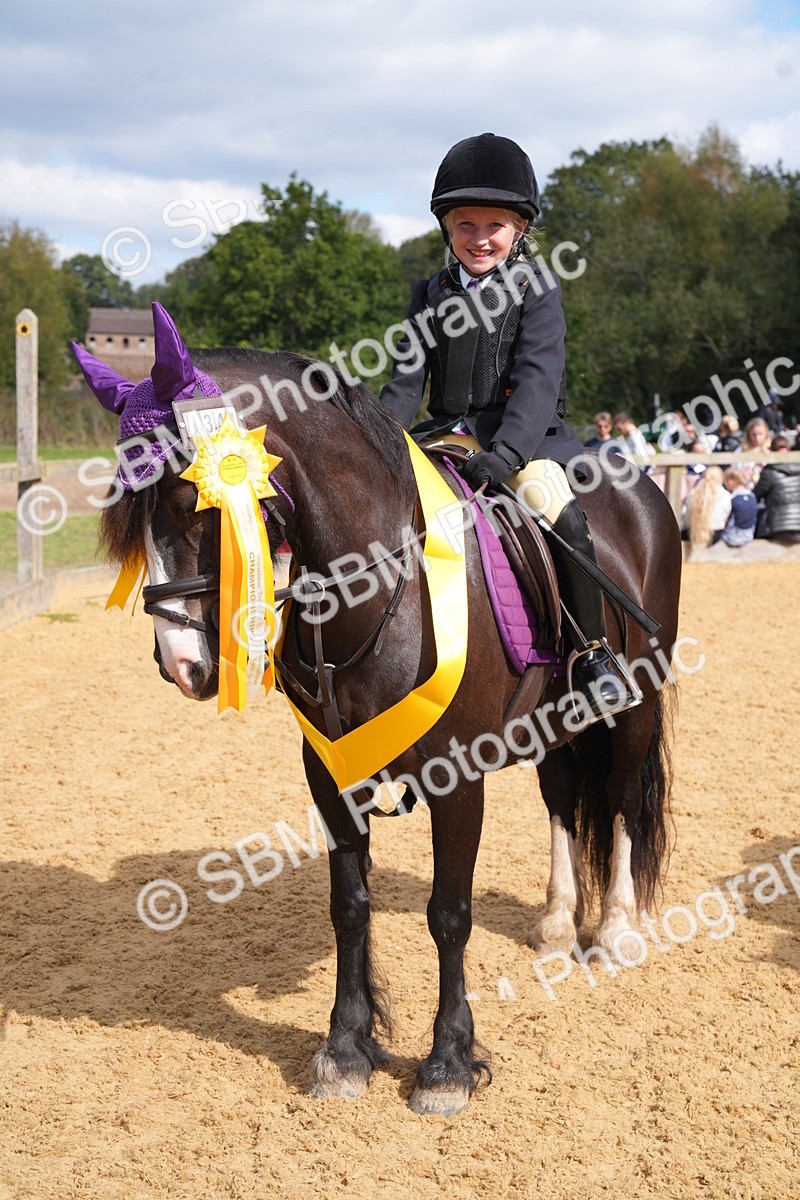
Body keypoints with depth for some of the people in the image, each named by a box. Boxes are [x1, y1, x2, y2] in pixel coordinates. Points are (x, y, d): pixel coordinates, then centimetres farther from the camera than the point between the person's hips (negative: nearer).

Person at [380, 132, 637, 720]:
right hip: (446, 432, 5)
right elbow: (407, 379, 10)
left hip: (522, 433, -5)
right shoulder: (430, 295, 12)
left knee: (562, 515, -30)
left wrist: (504, 452, -30)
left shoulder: (535, 287, -2)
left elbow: (538, 378, -14)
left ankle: (594, 652, -16)